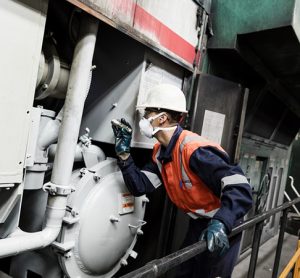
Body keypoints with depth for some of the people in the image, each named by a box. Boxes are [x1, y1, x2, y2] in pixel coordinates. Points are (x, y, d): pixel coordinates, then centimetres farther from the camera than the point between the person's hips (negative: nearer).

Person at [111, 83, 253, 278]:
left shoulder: (195, 150, -31)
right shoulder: (160, 153, -2)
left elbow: (240, 189, -36)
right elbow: (139, 186, -5)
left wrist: (221, 224, -50)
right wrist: (124, 152, -12)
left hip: (222, 227, -8)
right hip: (199, 223, 8)